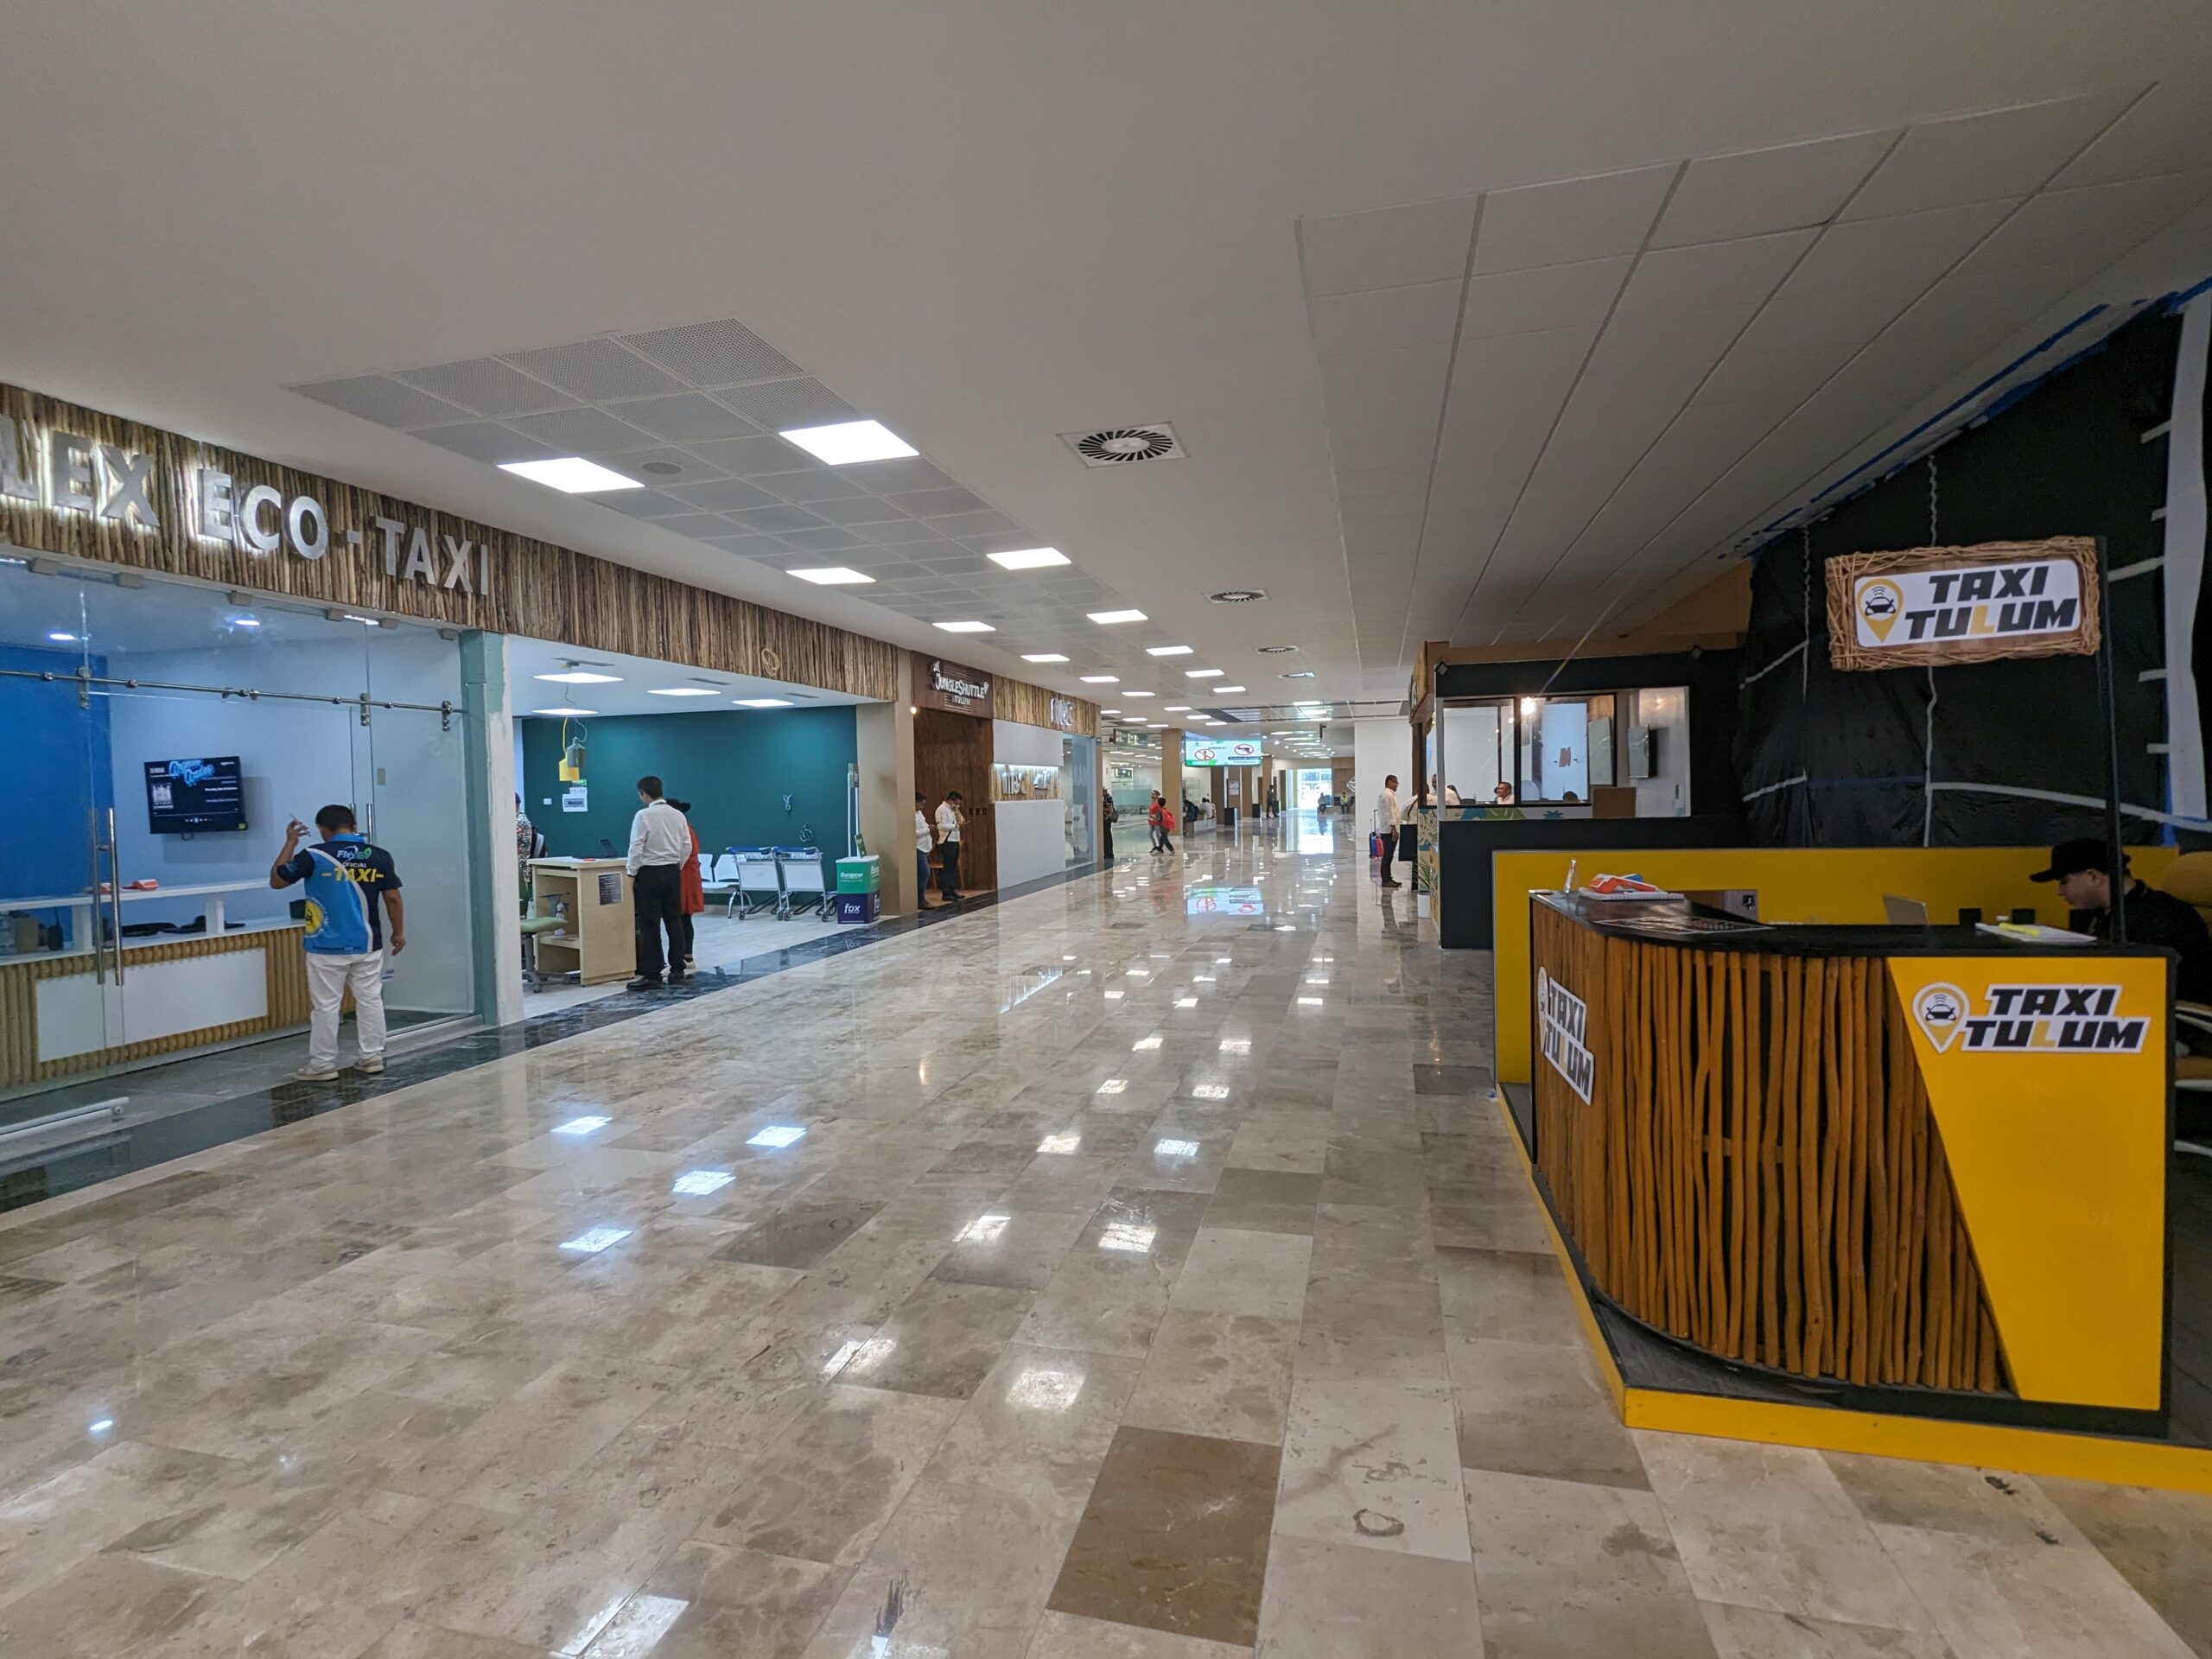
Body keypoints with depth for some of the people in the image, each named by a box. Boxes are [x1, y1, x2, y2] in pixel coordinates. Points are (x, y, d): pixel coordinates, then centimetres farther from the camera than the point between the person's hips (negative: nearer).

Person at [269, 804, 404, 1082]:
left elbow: (276, 880, 3)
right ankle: (372, 1057, 15)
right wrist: (399, 932, 11)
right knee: (370, 1000, 10)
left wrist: (290, 843, 10)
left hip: (327, 947, -3)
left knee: (326, 1006, 6)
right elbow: (392, 897, 0)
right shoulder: (379, 856, -2)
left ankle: (323, 1064, 12)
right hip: (367, 945, 3)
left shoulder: (314, 855, -9)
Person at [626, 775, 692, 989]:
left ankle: (652, 976, 0)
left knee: (650, 925, -2)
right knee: (674, 921, 10)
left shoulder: (644, 815, -12)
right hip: (673, 872, 6)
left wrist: (632, 873, -1)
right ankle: (677, 971, 14)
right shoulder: (678, 815, 5)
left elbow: (636, 848, -12)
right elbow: (687, 847, 7)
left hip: (650, 874, -6)